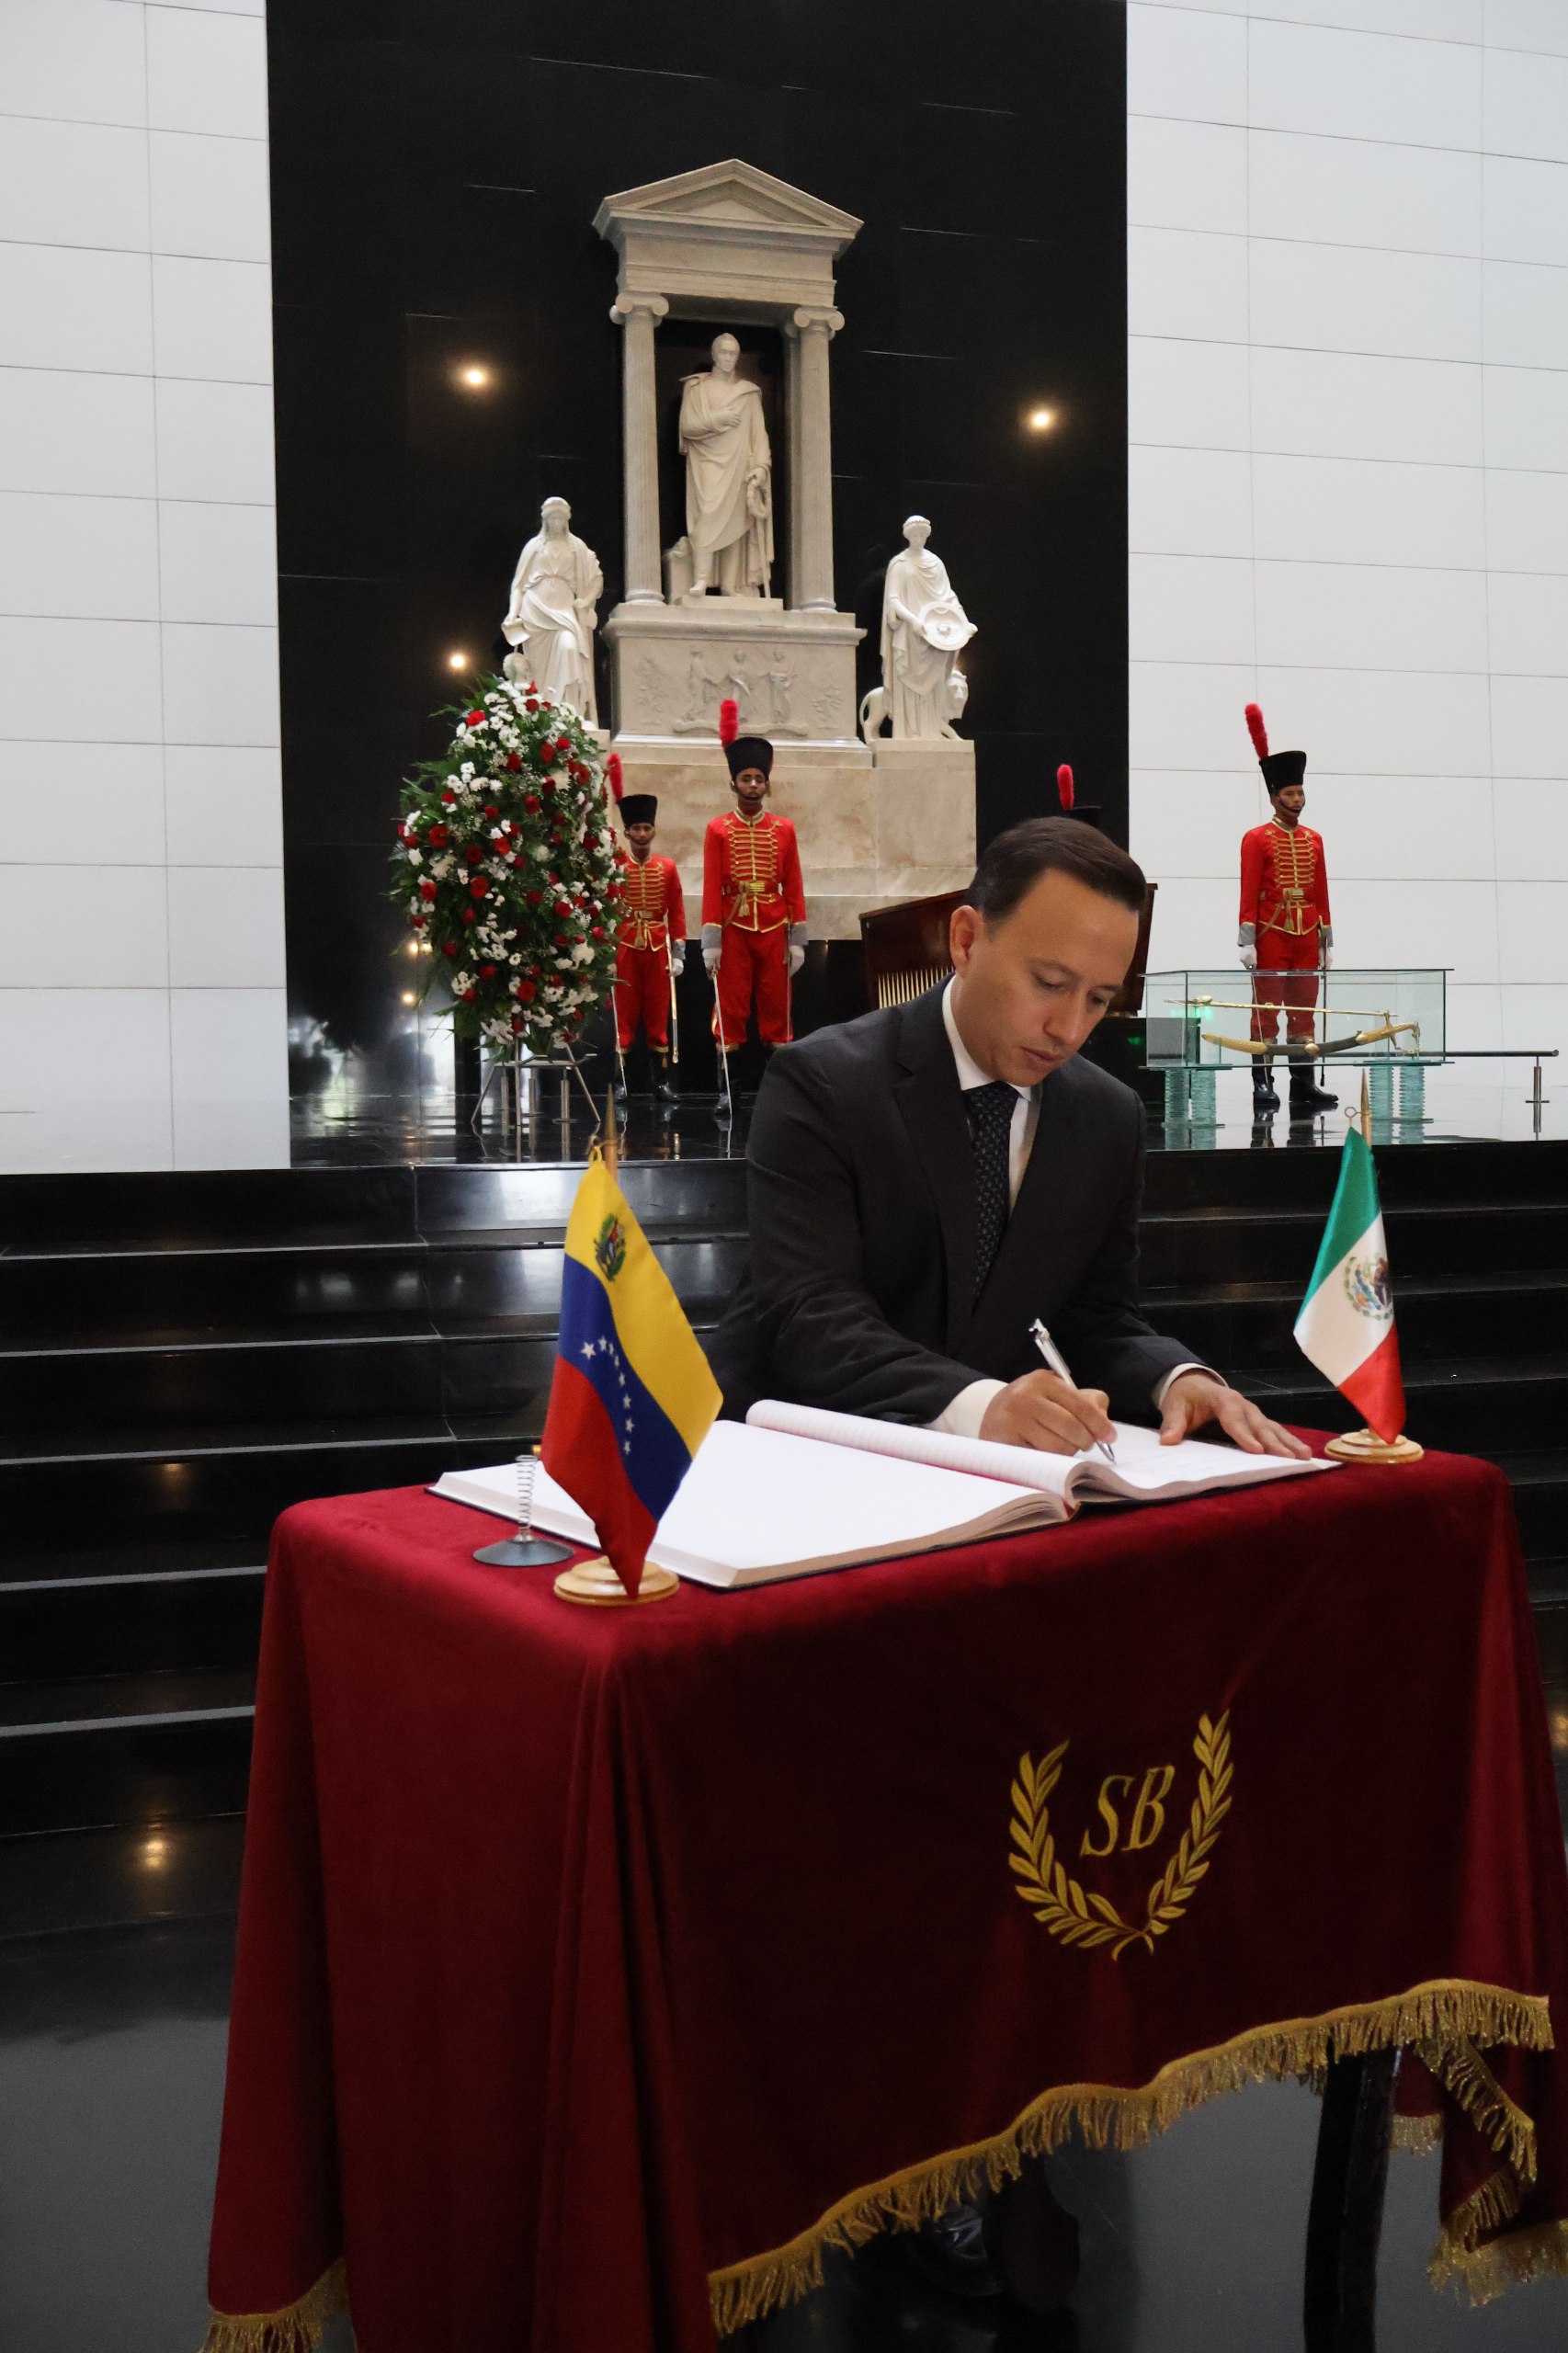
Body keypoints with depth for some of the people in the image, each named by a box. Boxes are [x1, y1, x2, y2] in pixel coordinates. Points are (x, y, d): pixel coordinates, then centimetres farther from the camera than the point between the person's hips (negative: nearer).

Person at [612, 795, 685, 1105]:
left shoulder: (668, 867, 6)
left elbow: (677, 913, 6)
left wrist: (678, 953, 0)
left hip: (658, 949, 2)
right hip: (624, 949, -2)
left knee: (658, 1015, 5)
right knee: (624, 1016, 1)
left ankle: (662, 1081, 10)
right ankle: (620, 1082, 5)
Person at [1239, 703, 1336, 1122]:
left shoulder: (1314, 839, 14)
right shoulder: (1256, 839, -3)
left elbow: (1321, 894, 15)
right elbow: (1249, 894, -8)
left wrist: (1327, 941, 12)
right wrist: (1247, 942, -14)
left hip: (1307, 938, 5)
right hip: (1271, 937, -5)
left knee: (1304, 1012, 5)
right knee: (1266, 1012, -3)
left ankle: (1303, 1084, 8)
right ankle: (1263, 1086, -1)